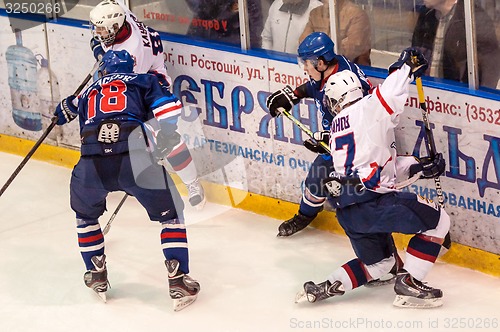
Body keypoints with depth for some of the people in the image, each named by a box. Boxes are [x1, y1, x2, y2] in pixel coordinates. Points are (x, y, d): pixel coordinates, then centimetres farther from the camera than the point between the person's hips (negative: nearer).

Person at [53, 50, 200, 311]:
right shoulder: (143, 81, 23)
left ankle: (97, 276, 34)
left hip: (91, 163, 2)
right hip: (136, 158, -2)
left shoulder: (89, 93, 33)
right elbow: (169, 110, 5)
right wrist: (164, 144, 11)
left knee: (86, 215, 32)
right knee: (170, 214, 17)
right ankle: (179, 282, 8)